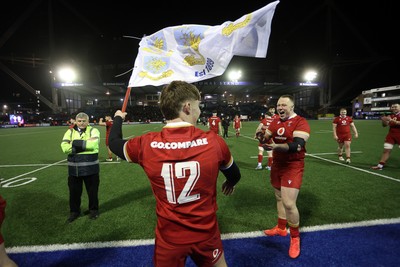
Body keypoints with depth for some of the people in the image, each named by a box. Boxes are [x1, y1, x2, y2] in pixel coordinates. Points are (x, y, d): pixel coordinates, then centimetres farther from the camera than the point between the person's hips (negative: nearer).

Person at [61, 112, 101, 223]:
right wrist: (84, 145, -17)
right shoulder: (70, 132, 6)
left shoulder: (93, 130, -3)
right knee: (74, 191, 14)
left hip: (90, 168, -3)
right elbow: (64, 147, -9)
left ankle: (93, 210, 31)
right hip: (74, 169, 3)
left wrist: (75, 143, -14)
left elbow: (92, 144, -21)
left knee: (92, 190, 11)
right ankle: (74, 211, 34)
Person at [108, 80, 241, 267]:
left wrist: (118, 119, 28)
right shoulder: (213, 141, -16)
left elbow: (114, 143, 8)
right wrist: (230, 183, 29)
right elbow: (234, 176, 4)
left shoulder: (146, 144, -16)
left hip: (169, 238, 0)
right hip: (206, 234, 1)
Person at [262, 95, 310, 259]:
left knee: (289, 203, -9)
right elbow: (266, 136, 5)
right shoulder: (275, 121, 6)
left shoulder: (301, 123, -16)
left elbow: (297, 145, -27)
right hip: (277, 164, 7)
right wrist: (262, 137, -19)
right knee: (279, 197, 19)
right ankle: (281, 228, 39)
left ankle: (295, 238, 15)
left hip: (293, 167, -7)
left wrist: (277, 146, -41)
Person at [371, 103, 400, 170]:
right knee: (386, 150, 3)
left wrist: (392, 120, -31)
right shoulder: (390, 116, 6)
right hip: (391, 135, 4)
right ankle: (380, 165, 6)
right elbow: (385, 125, 4)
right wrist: (384, 121, -15)